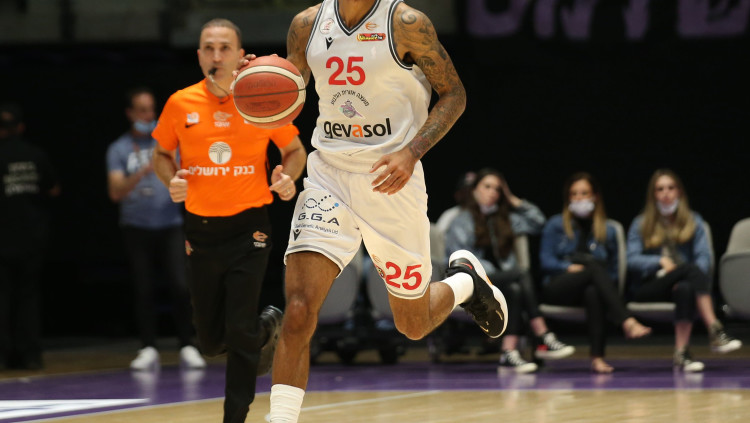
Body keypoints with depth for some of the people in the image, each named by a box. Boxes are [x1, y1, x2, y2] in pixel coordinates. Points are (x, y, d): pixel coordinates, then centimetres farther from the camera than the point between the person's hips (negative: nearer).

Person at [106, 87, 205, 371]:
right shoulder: (119, 150, 4)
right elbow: (116, 192, -8)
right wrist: (141, 173, -23)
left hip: (170, 226, 0)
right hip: (136, 228, 0)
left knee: (181, 286, -10)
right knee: (143, 291, 1)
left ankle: (187, 347, -4)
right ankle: (149, 349, 8)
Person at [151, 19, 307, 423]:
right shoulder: (181, 104, -2)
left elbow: (295, 150, 8)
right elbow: (161, 155, 13)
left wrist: (288, 177, -13)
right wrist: (172, 181, -8)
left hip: (248, 226, -3)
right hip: (200, 228, 3)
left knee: (240, 332, -12)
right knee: (210, 339, 9)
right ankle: (267, 328, 42)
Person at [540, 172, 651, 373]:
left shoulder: (607, 231, 19)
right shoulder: (555, 225, 14)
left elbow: (613, 271, 18)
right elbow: (545, 261, 4)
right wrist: (570, 267, -15)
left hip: (592, 284, 1)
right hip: (557, 287, -1)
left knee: (593, 292, -41)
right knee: (594, 267, -35)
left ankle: (598, 357, -49)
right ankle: (627, 323, -52)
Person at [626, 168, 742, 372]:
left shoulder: (693, 221, 14)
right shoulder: (641, 224, 11)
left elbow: (703, 257, 0)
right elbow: (632, 260, -1)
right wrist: (660, 262, -18)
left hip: (684, 281, 2)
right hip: (649, 286, -2)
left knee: (685, 289, -39)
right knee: (691, 269, -33)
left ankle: (681, 353, -45)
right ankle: (715, 330, -44)